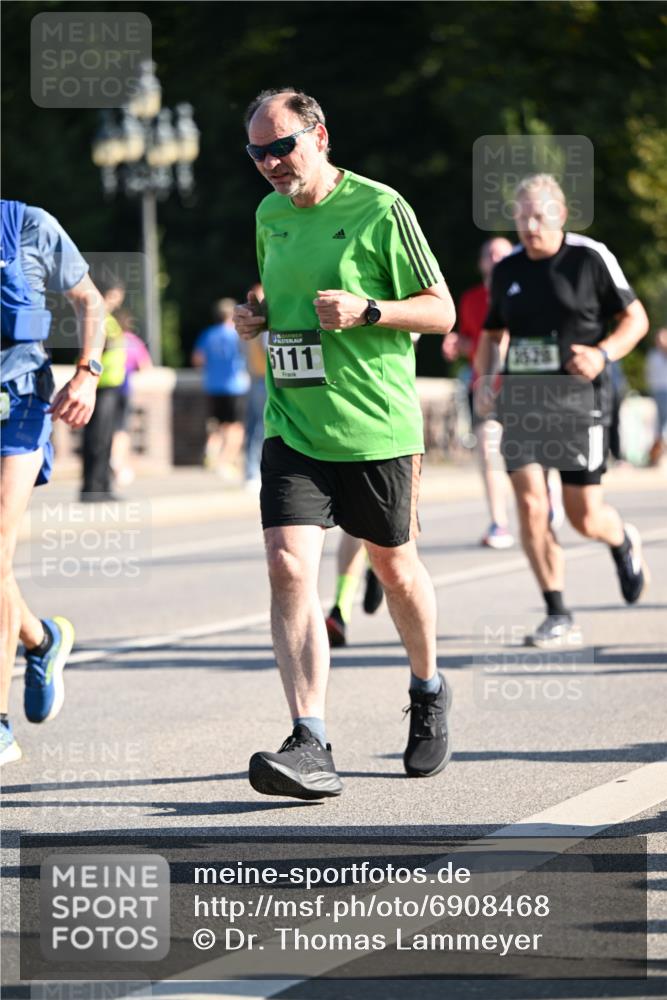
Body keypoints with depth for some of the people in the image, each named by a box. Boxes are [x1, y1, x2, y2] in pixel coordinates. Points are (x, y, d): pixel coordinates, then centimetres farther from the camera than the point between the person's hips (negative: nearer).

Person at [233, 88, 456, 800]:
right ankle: (310, 747, -19)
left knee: (392, 563, 13)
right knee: (288, 568, -13)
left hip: (376, 427, -4)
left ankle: (428, 693, 41)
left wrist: (367, 311, -21)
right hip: (293, 428, 4)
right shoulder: (269, 215, 10)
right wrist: (256, 316, 5)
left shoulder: (380, 209, -9)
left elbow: (442, 312, -6)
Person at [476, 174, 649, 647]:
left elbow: (636, 318, 1)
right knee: (530, 504, -10)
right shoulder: (507, 270, 9)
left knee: (584, 517, -1)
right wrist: (486, 377, 3)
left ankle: (623, 541, 37)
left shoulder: (591, 258, -4)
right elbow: (492, 334, 22)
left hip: (577, 395, -3)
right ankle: (558, 617, -2)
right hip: (521, 397, 4)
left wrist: (603, 354, -16)